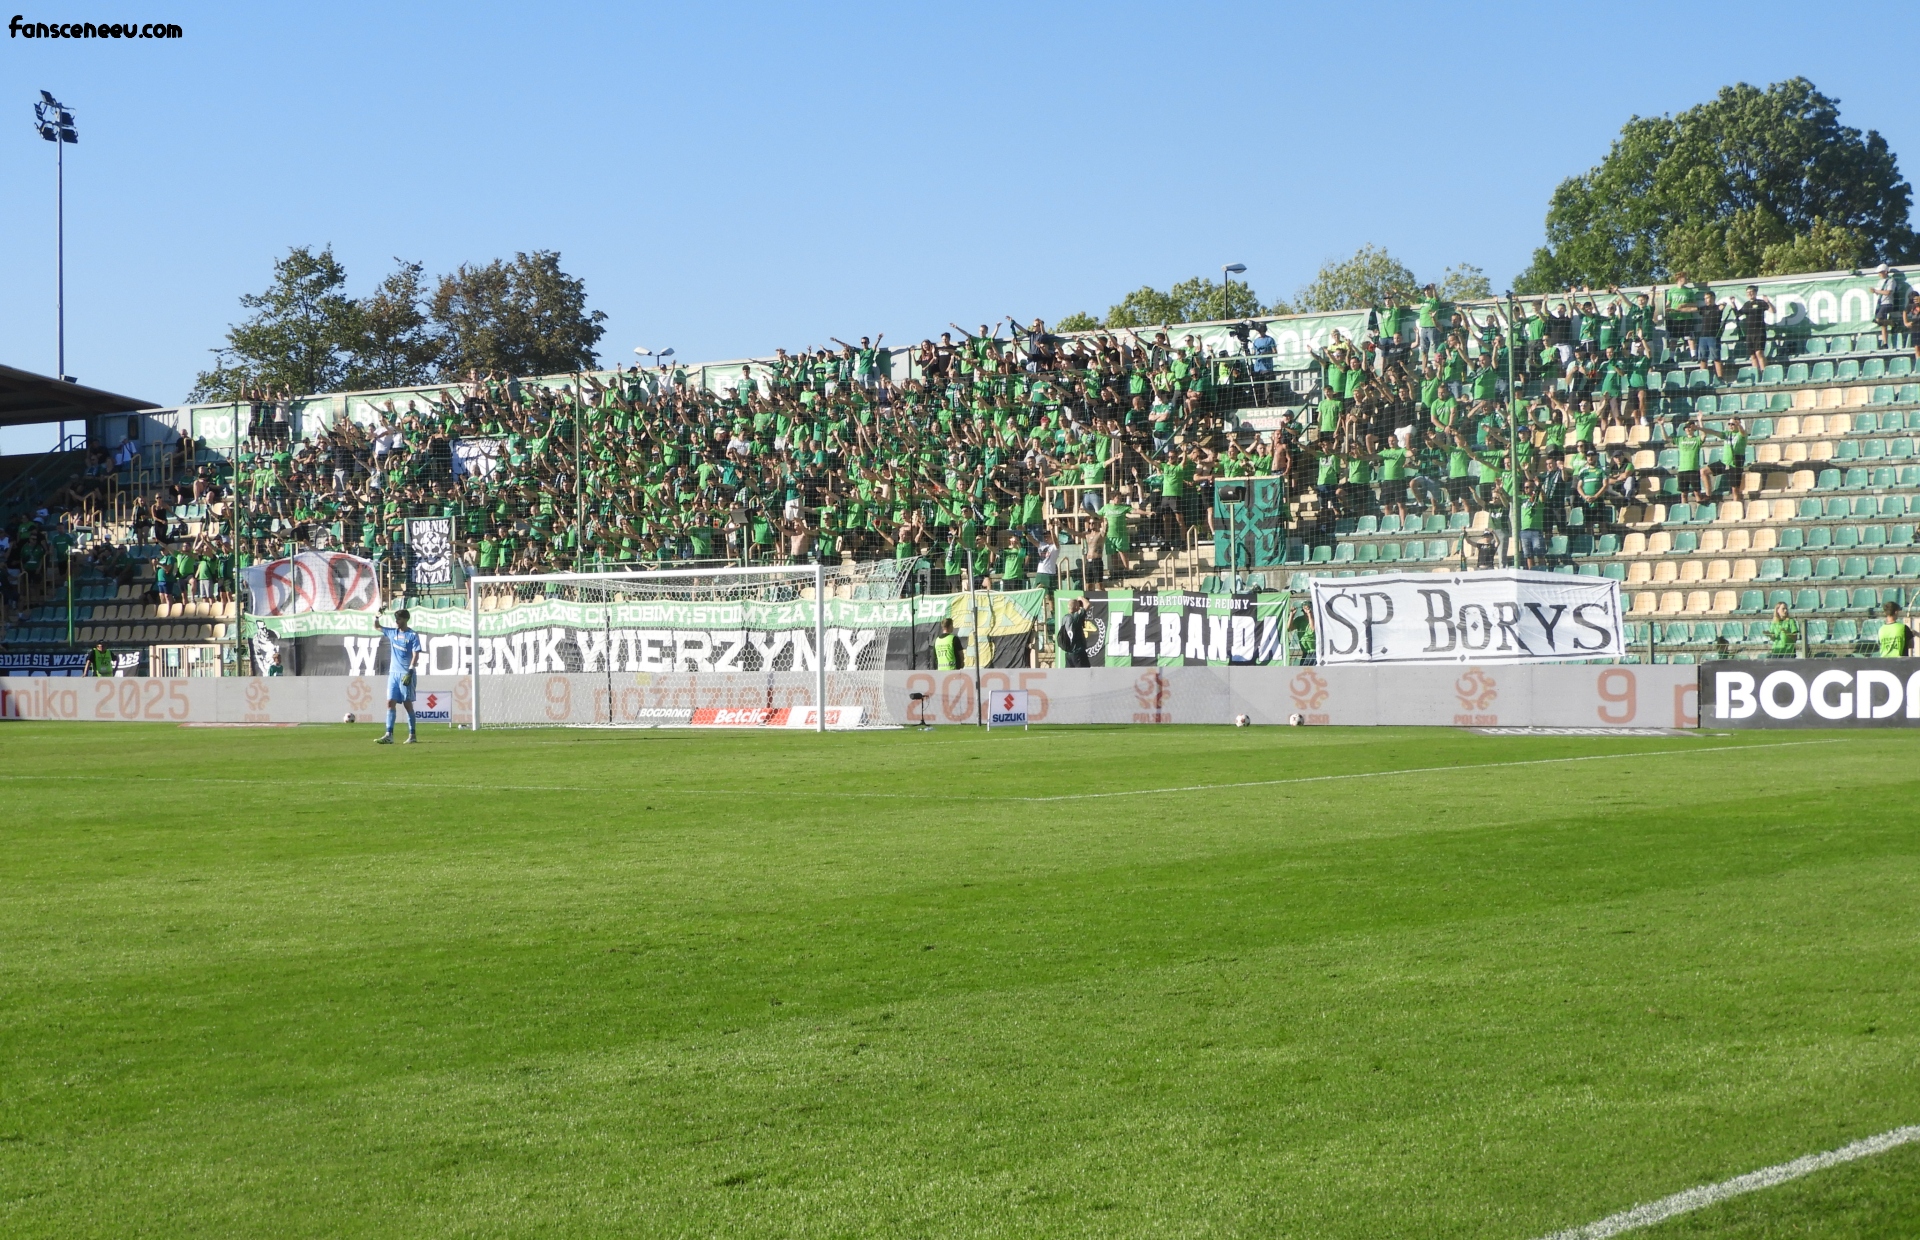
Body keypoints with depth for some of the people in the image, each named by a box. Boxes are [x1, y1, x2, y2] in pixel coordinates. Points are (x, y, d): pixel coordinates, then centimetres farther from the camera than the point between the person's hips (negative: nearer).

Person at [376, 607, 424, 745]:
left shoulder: (413, 635, -5)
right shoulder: (392, 632, 12)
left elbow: (416, 655, -10)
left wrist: (410, 672, -19)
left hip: (406, 673, -6)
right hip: (393, 673, 6)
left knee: (407, 703, -3)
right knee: (390, 702, -3)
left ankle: (412, 735, 3)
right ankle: (389, 735, -7)